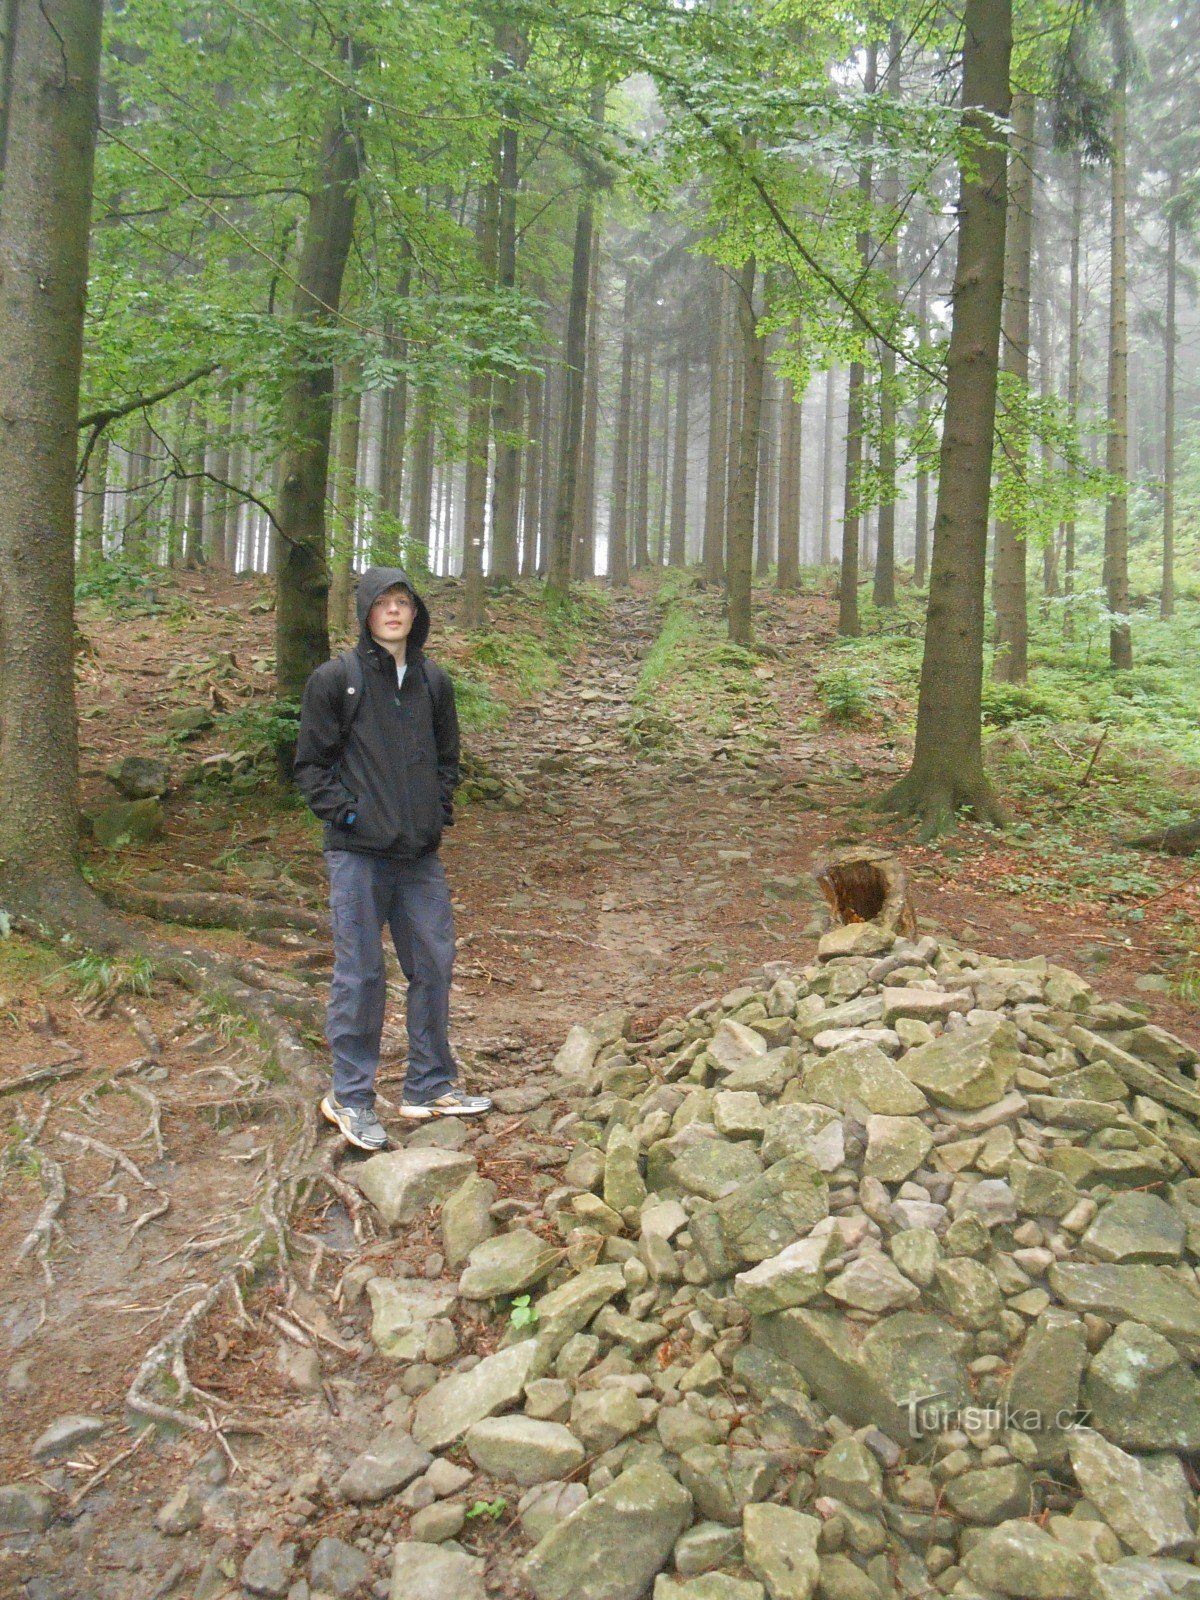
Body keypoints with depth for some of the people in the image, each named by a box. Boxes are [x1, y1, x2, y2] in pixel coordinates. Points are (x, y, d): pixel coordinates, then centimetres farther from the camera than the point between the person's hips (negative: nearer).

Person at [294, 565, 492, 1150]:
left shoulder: (433, 681, 11)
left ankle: (430, 1086, 25)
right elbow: (310, 763, 0)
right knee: (360, 975, 0)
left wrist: (440, 806, 7)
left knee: (434, 965, 10)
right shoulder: (335, 678, -2)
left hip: (421, 853, 5)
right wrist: (345, 812, -10)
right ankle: (350, 1097, 15)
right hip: (358, 853, -5)